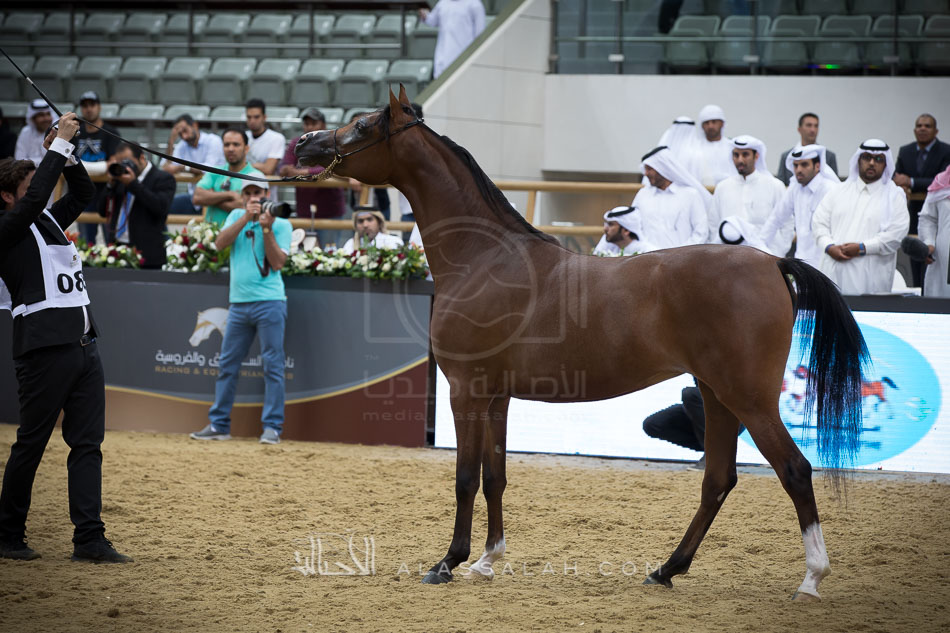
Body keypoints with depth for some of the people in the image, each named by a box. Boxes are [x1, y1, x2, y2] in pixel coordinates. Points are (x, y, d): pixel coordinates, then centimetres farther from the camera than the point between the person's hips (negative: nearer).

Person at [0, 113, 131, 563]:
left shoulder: (48, 221, 19)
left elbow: (83, 192, 25)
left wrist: (66, 152, 9)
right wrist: (59, 144, -16)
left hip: (82, 344, 8)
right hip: (45, 346, -8)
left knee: (87, 443, 3)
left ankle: (89, 539, 2)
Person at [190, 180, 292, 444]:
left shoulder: (281, 224, 2)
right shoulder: (237, 216, 13)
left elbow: (277, 263, -8)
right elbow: (220, 243, -4)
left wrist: (267, 229, -15)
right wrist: (246, 218, -12)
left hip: (269, 302, -4)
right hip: (239, 304, 4)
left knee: (272, 365, -5)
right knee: (227, 365, 7)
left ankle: (272, 427, -2)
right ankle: (218, 425, 14)